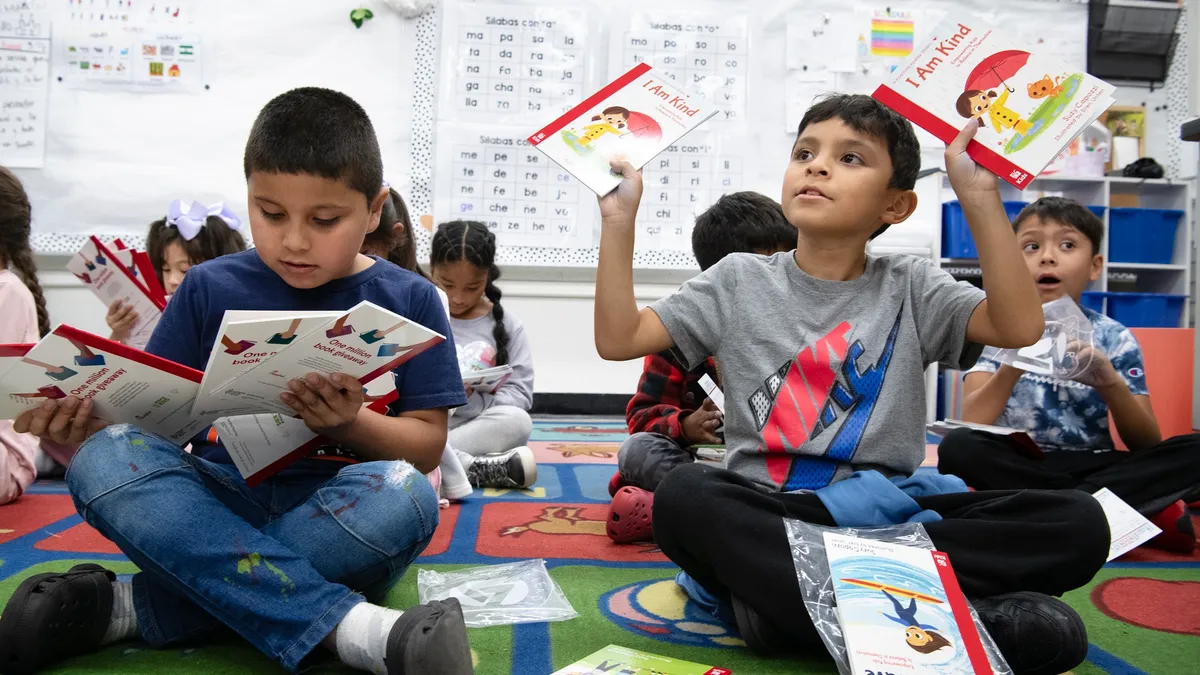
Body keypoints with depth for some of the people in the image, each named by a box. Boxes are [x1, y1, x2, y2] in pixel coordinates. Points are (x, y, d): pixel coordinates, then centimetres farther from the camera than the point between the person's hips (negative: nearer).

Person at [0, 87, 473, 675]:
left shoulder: (408, 301, 2)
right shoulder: (210, 289, 6)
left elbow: (428, 445, 0)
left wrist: (349, 426, -20)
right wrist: (90, 420, -17)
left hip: (337, 518, -1)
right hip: (221, 504, 2)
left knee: (404, 496, -34)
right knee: (104, 461, -25)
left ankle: (132, 608, -23)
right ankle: (351, 626, -34)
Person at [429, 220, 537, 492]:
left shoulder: (506, 324, 5)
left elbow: (519, 394, -3)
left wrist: (468, 402, -19)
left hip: (477, 426, 0)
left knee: (517, 422, -32)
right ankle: (478, 469, -31)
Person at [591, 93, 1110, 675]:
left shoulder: (910, 288, 9)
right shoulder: (740, 280, 9)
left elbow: (1020, 327, -9)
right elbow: (618, 339, 3)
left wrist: (979, 197, -14)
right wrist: (619, 219, -5)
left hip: (888, 514, 2)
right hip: (767, 518, -1)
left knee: (1077, 522, -20)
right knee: (684, 495, -34)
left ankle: (778, 594, -28)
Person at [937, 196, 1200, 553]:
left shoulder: (1115, 339, 4)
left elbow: (1148, 445, -1)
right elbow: (971, 425, -13)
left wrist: (1111, 384, -20)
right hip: (1017, 467, 0)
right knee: (958, 447, -33)